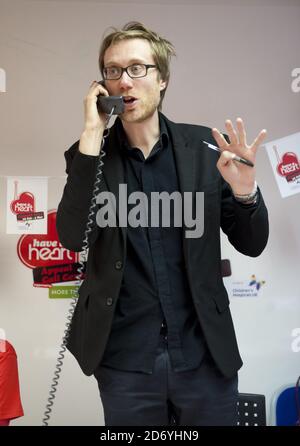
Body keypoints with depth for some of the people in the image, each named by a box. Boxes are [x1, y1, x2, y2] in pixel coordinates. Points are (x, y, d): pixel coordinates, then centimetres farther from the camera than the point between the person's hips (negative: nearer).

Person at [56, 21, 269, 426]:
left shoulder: (204, 146, -1)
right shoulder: (90, 155, 0)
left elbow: (251, 244, 2)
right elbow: (72, 237, -15)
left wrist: (245, 190, -19)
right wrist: (92, 134, -17)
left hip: (205, 354, 1)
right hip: (125, 361, 0)